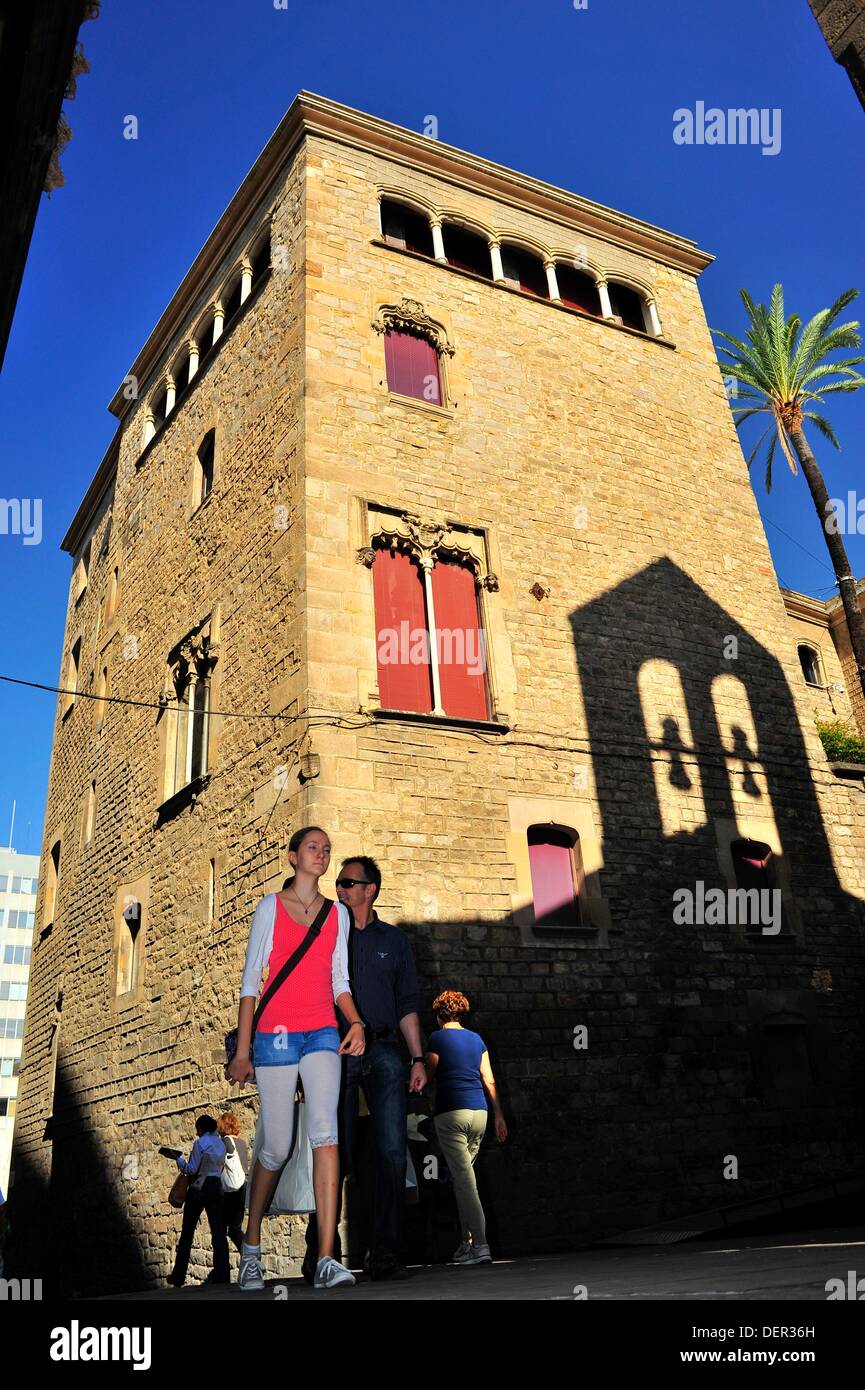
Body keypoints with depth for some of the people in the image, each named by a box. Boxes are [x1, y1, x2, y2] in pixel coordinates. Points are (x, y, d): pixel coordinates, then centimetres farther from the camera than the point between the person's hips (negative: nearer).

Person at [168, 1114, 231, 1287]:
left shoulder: (200, 1143, -9)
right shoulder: (221, 1144, 10)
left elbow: (192, 1169, -11)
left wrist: (179, 1160, 4)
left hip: (199, 1189, -5)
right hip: (216, 1188, 5)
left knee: (187, 1232, 7)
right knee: (218, 1232, 0)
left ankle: (179, 1277, 12)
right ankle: (222, 1275, -6)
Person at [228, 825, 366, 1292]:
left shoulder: (338, 913, 12)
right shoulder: (271, 906, 3)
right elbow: (250, 979, 1)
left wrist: (355, 1022, -4)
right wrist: (242, 1049, -4)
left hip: (323, 1033, 2)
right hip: (276, 1034, -2)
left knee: (325, 1130, -17)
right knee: (276, 1148, 1)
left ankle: (326, 1258, -15)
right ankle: (251, 1247, 25)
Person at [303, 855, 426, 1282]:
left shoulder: (394, 940, 15)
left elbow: (407, 1005, 15)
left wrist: (417, 1058, 7)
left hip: (383, 1052, 1)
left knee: (392, 1151, -6)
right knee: (336, 1152, -2)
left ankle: (385, 1253, 1)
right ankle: (320, 1250, 10)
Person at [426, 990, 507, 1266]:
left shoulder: (437, 1039, -1)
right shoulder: (476, 1039, 13)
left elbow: (426, 1077, 3)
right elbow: (489, 1081, 12)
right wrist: (499, 1115, 14)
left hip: (451, 1113, -6)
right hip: (479, 1112, 6)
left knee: (464, 1179, -7)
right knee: (464, 1175, 17)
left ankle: (481, 1246, -13)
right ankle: (467, 1241, 18)